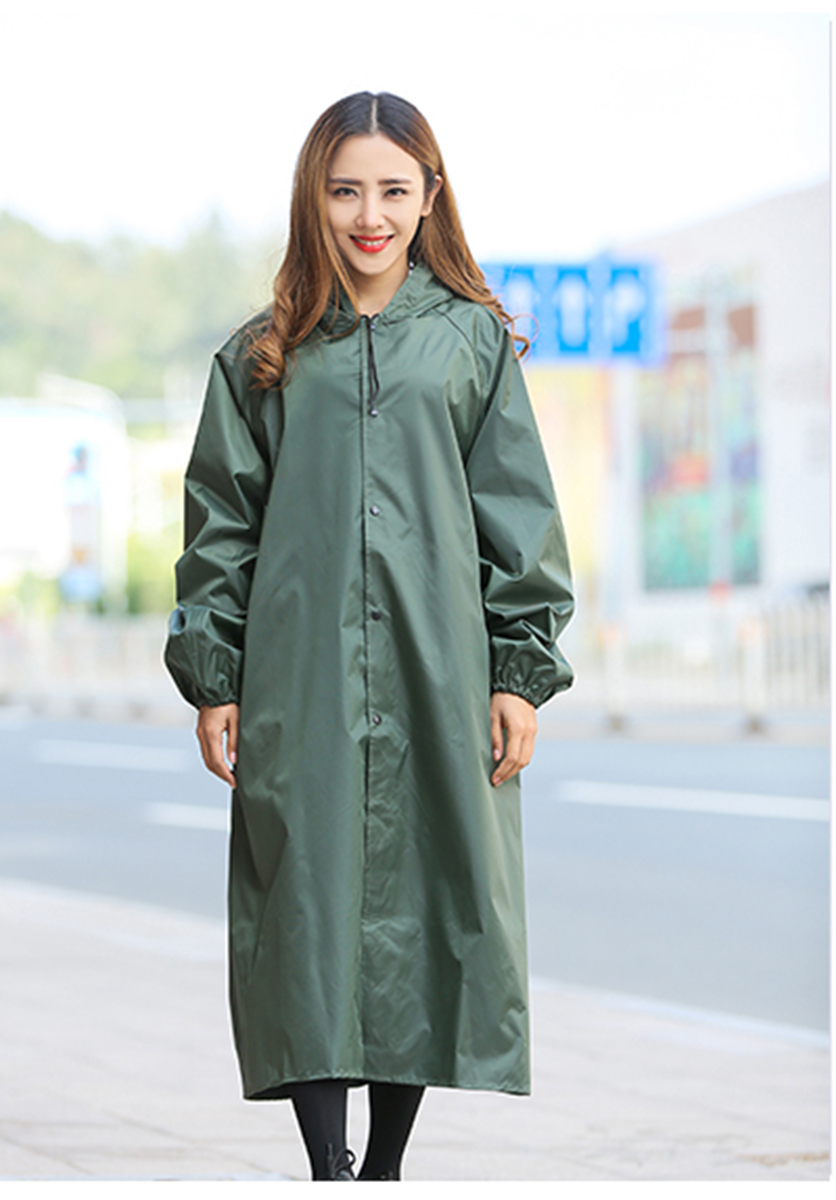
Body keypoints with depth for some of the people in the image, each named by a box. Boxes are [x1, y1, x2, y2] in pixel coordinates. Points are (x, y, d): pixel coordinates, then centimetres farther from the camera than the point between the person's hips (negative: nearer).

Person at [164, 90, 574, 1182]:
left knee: (428, 904, 2)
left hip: (437, 680, 0)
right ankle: (327, 1163, -4)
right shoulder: (264, 356, 8)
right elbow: (220, 526, 9)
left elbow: (519, 518, 7)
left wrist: (522, 671, 0)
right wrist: (213, 678, 2)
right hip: (300, 681, 0)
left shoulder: (475, 341, 8)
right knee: (310, 904, -6)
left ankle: (386, 1164, 13)